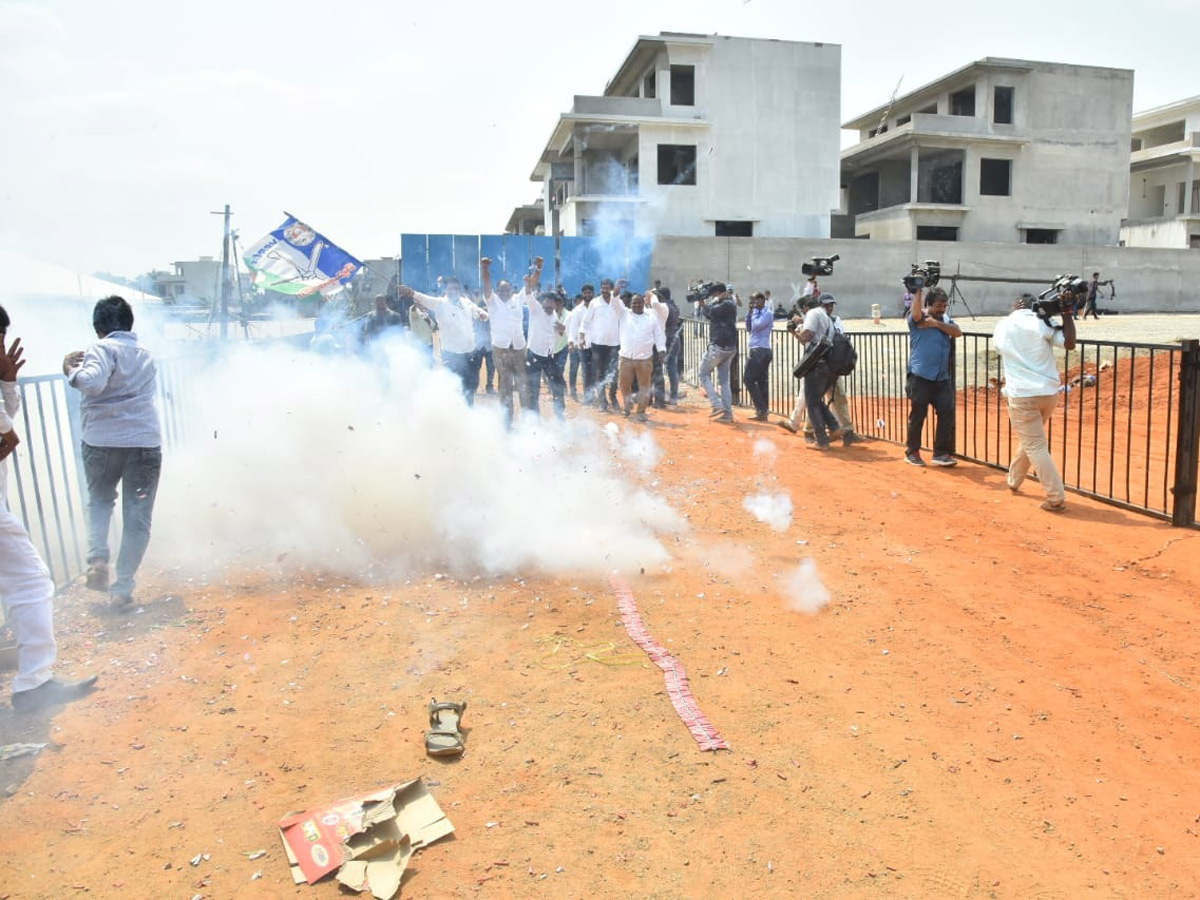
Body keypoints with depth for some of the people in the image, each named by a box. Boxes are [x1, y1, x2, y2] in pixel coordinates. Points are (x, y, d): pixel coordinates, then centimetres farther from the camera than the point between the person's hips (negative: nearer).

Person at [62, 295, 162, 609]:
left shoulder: (103, 348, -5)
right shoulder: (145, 354, 14)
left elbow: (93, 383, -23)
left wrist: (71, 370, -2)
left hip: (102, 441, -3)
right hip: (146, 442, 3)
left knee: (99, 502, 23)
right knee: (137, 517, 7)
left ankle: (97, 558, 2)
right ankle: (123, 586, 5)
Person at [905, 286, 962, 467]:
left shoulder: (945, 320, 14)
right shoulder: (917, 319, -1)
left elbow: (958, 332, -4)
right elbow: (916, 311, -24)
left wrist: (937, 323, -12)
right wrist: (918, 290, -25)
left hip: (942, 377, 5)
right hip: (920, 376, -5)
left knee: (947, 413, 0)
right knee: (918, 415, 2)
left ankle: (941, 453, 8)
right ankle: (912, 452, 16)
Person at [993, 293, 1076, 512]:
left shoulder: (1002, 326, 4)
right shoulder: (1041, 323, -4)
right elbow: (1069, 343, -11)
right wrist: (1067, 312, -4)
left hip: (1022, 395, -2)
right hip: (1049, 392, 2)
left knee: (1036, 446, 1)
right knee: (1032, 439, 24)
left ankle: (1056, 498, -5)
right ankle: (1014, 481, 40)